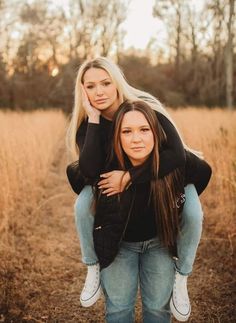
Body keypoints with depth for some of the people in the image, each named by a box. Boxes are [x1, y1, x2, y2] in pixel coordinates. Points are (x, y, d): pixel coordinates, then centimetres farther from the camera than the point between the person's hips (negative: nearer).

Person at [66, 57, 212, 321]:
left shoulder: (146, 108, -30)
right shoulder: (87, 122, -19)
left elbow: (177, 154, -39)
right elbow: (90, 170, -34)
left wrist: (129, 176, -41)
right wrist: (93, 118, -37)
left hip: (167, 175, -2)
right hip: (115, 179, 3)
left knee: (193, 215, -28)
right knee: (83, 207, -21)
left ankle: (180, 277, 0)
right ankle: (94, 269, 5)